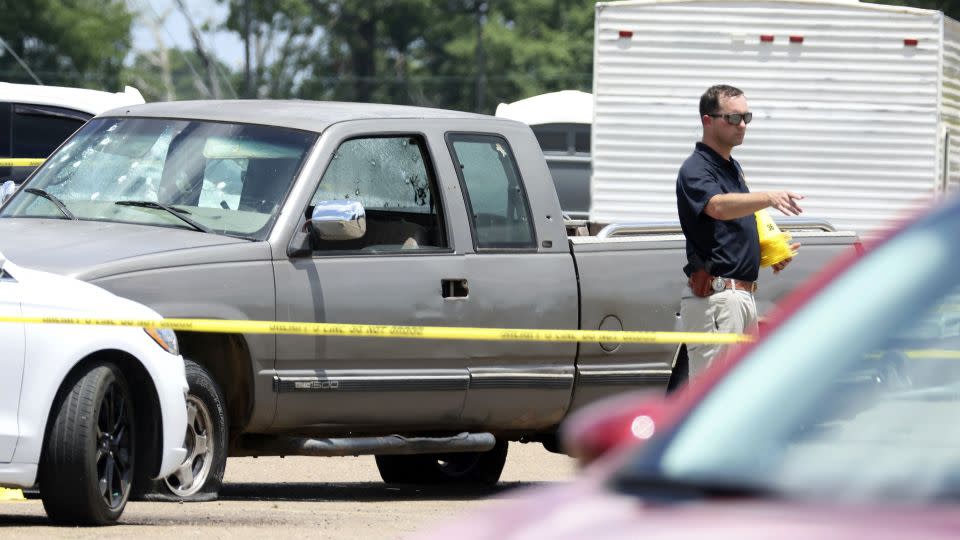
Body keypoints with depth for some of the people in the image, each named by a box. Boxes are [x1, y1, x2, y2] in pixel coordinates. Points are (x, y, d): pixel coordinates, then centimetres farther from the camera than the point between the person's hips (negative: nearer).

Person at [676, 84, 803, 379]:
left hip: (743, 296, 10)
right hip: (714, 297, -10)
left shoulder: (733, 168, 18)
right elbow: (719, 207, -33)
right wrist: (769, 197, -49)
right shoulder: (696, 170, -12)